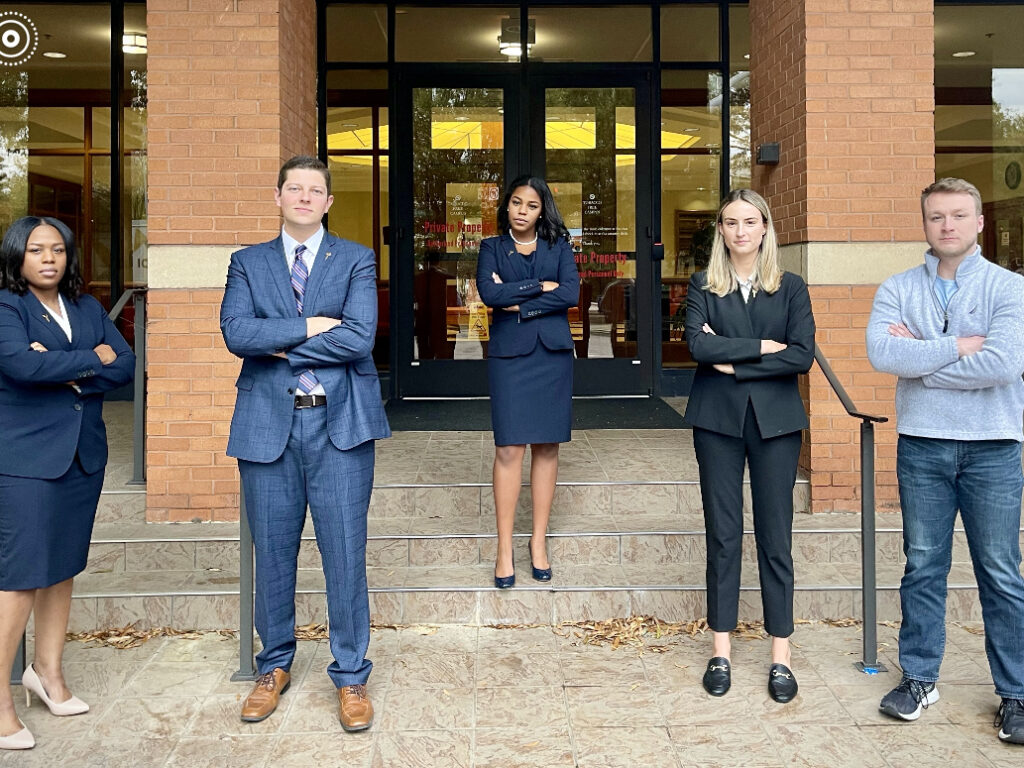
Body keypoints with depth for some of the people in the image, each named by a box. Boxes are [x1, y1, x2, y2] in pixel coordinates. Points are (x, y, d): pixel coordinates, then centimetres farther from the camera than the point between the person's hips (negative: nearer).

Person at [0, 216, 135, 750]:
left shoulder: (87, 308, 12)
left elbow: (125, 367, 2)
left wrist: (66, 372, -13)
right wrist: (90, 359, -11)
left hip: (83, 456, 6)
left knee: (63, 567, 13)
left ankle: (48, 671, 26)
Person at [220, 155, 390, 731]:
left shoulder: (357, 261, 6)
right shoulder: (248, 263, 11)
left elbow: (359, 338, -10)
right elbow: (235, 333, -7)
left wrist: (280, 346, -7)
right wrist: (309, 326, -13)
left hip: (339, 424, -2)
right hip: (268, 424, 2)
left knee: (346, 554, 1)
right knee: (273, 554, 11)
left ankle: (352, 676, 16)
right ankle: (275, 667, 29)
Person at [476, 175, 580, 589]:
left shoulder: (559, 246, 10)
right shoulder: (492, 248, 8)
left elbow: (571, 294, -6)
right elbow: (489, 293, -10)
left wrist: (519, 303, -8)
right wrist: (540, 286, -7)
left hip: (553, 354, 2)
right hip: (509, 355, -1)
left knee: (547, 446, 3)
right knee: (509, 448, -7)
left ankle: (539, 542, 13)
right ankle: (505, 549, -1)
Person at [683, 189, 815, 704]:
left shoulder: (791, 288, 6)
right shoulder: (703, 287, 6)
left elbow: (803, 356, -7)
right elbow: (698, 345, -11)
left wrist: (735, 363, -11)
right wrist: (761, 346, -11)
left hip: (775, 420, 0)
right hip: (717, 420, 0)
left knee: (775, 537, 3)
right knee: (723, 535, 5)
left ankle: (780, 655, 12)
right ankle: (721, 649, 15)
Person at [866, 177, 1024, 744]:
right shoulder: (898, 289, 4)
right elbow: (880, 352, -13)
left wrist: (918, 359, -11)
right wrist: (957, 347, -15)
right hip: (921, 446, 2)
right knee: (923, 566, 11)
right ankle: (919, 678, 23)